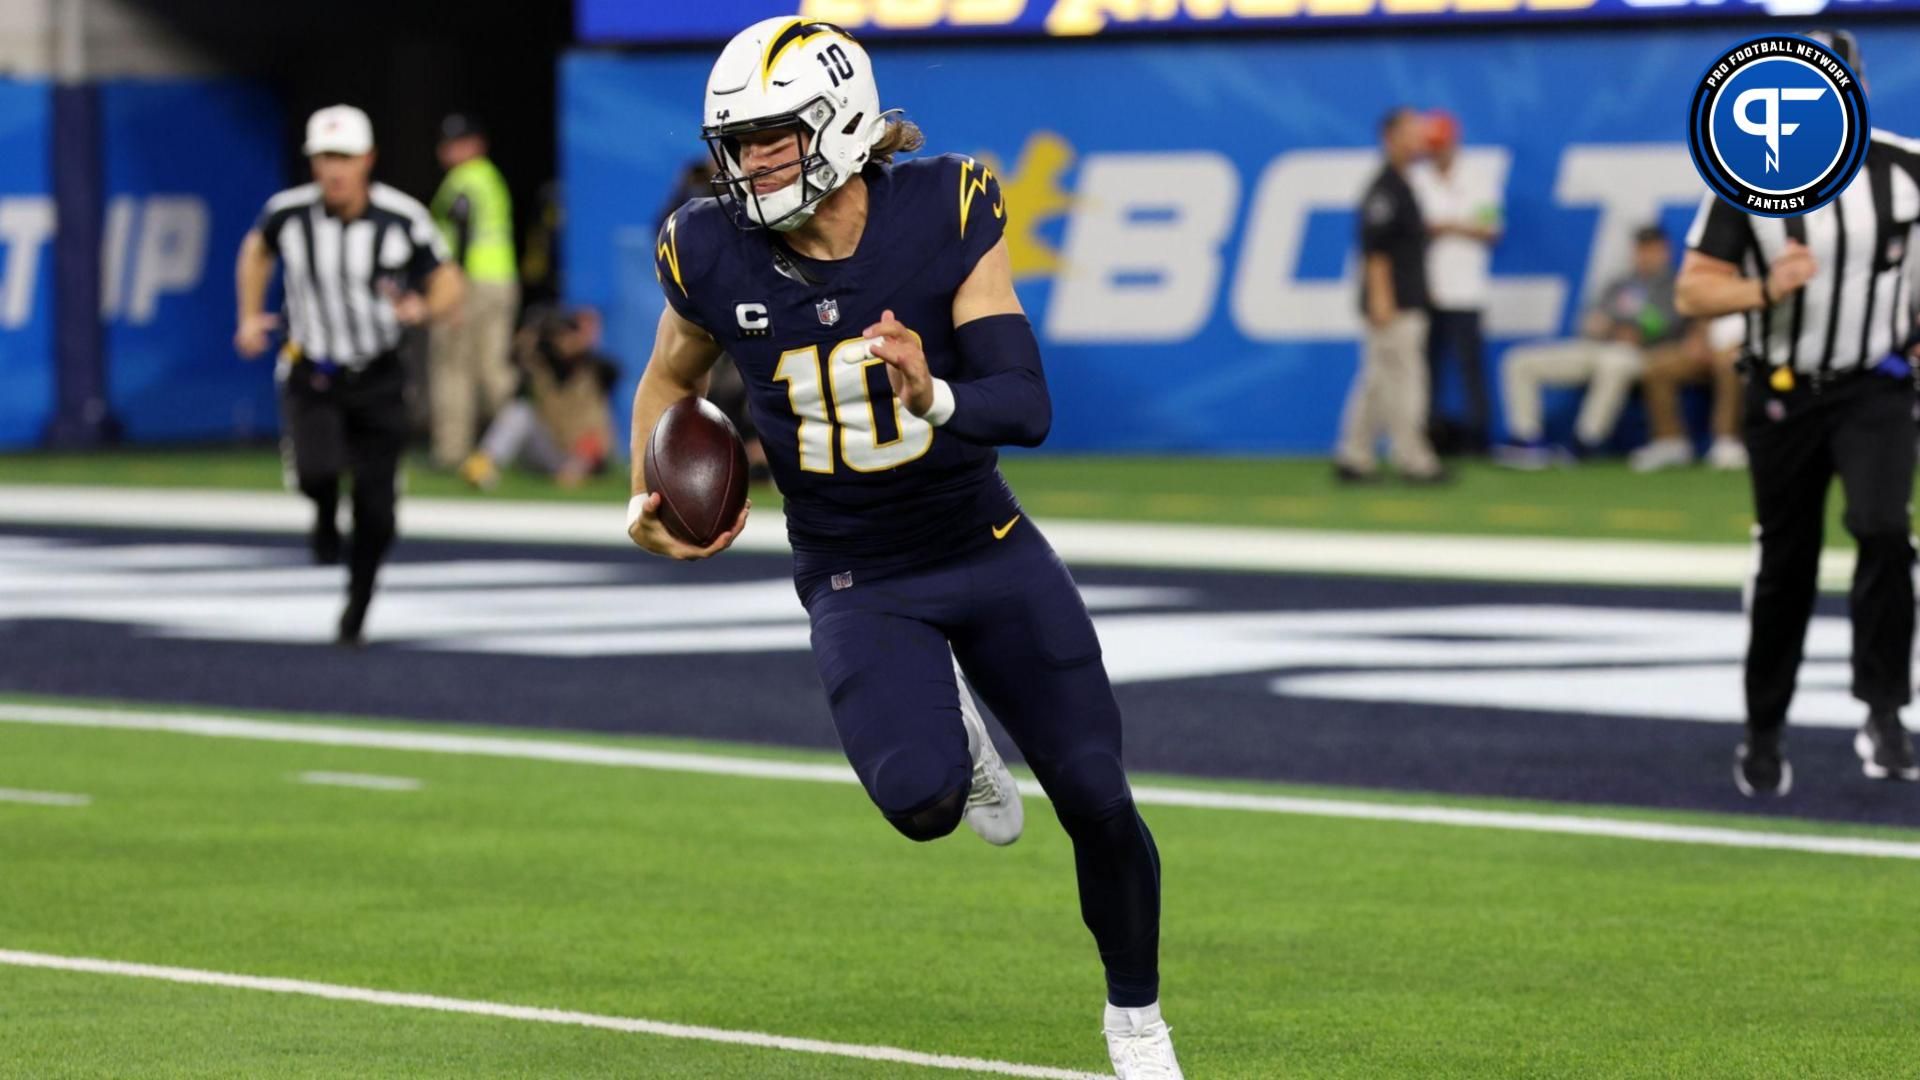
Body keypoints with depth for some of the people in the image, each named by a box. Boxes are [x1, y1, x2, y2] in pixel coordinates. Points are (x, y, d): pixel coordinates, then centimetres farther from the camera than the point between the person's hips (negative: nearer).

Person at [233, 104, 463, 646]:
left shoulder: (402, 220, -15)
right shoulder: (288, 213, -11)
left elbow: (448, 285, -6)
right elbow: (257, 250, 13)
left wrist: (423, 308, -27)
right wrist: (250, 317, 5)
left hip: (377, 378, 0)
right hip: (310, 373, 0)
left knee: (375, 513, 0)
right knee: (317, 472, -26)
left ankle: (356, 609, 26)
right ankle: (326, 519, 12)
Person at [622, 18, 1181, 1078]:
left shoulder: (944, 214, -17)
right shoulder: (715, 254, -11)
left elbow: (1026, 406, -22)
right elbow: (671, 378, 10)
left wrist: (936, 399, -42)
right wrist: (648, 500, -5)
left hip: (987, 549, 0)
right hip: (858, 585, 0)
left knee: (1097, 804, 2)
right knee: (920, 800, -27)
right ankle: (948, 736, 12)